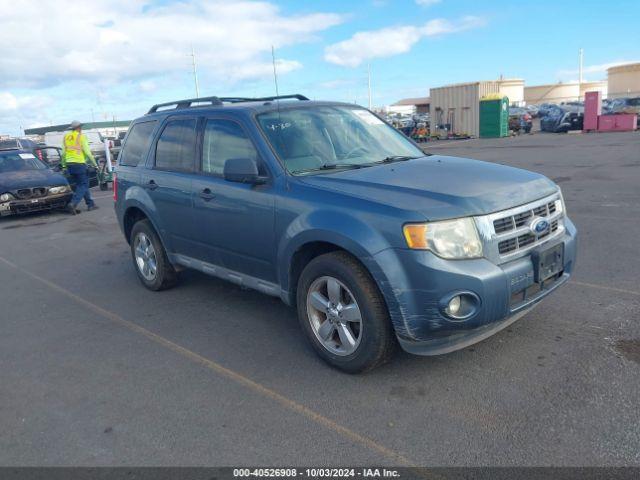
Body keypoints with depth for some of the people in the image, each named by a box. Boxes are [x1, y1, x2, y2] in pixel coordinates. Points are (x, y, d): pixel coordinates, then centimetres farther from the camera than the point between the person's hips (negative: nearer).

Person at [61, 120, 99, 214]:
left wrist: (64, 164, 21)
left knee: (80, 184, 15)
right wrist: (94, 164, -1)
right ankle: (73, 203, -19)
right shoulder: (81, 136, -4)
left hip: (69, 164, 7)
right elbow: (87, 152, -8)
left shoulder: (65, 137, 13)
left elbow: (63, 153, 13)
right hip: (79, 164, -6)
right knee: (83, 185, -2)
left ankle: (90, 204, 18)